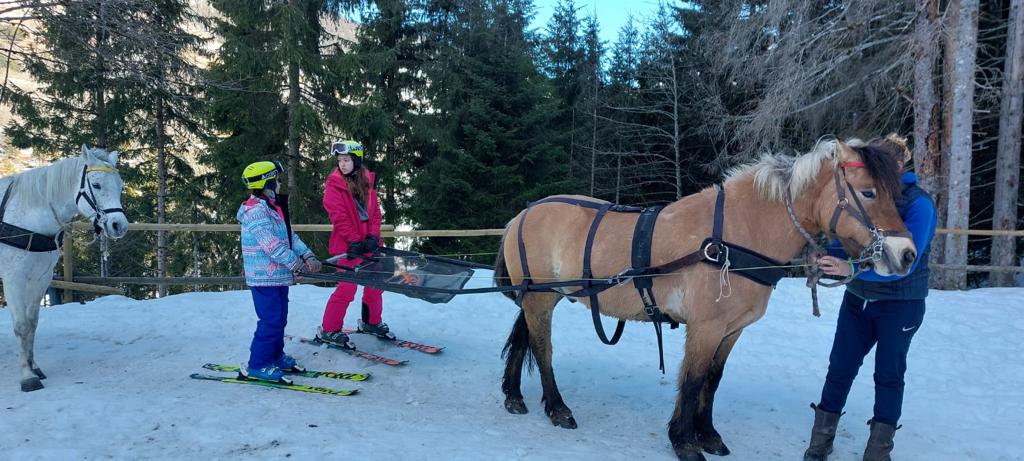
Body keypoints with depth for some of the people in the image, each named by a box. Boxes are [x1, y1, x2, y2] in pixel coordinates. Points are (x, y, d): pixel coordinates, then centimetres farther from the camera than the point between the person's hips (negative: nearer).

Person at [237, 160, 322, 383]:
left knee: (280, 318, 17)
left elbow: (289, 235, 13)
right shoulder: (256, 211, -18)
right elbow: (273, 246, -23)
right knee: (271, 321, -6)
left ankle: (276, 356, 31)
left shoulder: (273, 209, 15)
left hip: (279, 276, 10)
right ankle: (257, 365, 3)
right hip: (265, 277, -10)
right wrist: (299, 264, -17)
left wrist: (308, 255, 0)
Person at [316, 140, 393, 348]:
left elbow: (375, 211, 6)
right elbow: (339, 217, -14)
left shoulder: (367, 181, 8)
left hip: (368, 241, 6)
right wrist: (354, 241, -18)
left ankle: (371, 322, 33)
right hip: (347, 244, -6)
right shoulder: (334, 184, -8)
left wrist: (373, 236, -7)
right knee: (348, 287, -7)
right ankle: (329, 330, 6)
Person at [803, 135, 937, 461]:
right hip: (858, 300, 4)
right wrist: (826, 257, -21)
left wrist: (851, 269, -40)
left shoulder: (918, 204, -18)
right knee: (840, 367, 7)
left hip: (901, 305, -4)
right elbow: (846, 242, 2)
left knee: (888, 373, 8)